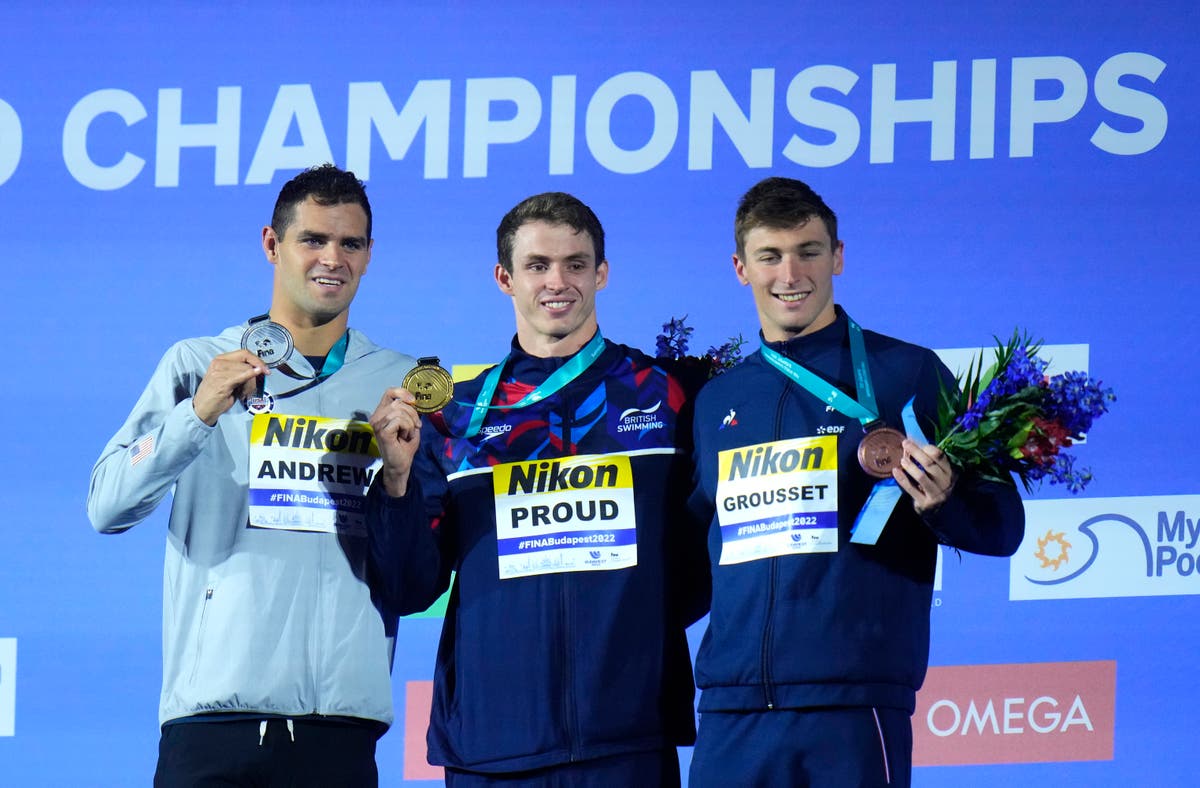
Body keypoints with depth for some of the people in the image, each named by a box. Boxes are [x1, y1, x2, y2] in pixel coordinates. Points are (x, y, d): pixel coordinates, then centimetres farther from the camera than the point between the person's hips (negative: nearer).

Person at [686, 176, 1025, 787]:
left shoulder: (906, 373, 3)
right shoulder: (715, 401, 16)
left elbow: (1002, 526, 2)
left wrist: (942, 503, -17)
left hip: (853, 711, -4)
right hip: (730, 712, 4)